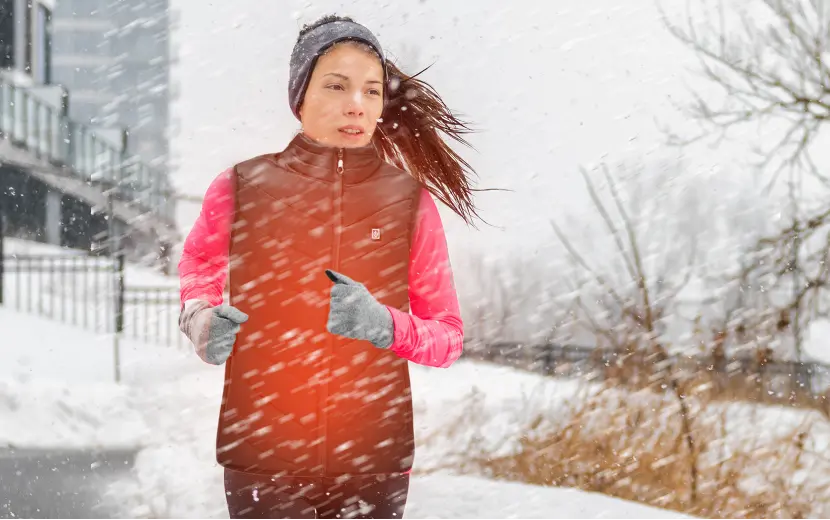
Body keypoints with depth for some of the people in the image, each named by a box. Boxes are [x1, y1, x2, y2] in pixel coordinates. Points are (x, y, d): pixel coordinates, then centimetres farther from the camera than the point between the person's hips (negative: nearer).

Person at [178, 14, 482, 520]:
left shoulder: (410, 200, 0)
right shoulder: (241, 188, -2)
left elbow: (448, 337, 3)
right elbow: (197, 263, 19)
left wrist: (384, 325, -17)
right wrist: (199, 318, -2)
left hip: (375, 460, 1)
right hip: (261, 456, -1)